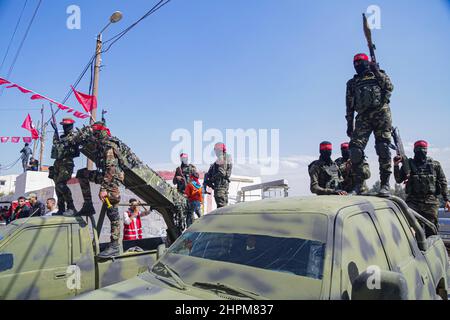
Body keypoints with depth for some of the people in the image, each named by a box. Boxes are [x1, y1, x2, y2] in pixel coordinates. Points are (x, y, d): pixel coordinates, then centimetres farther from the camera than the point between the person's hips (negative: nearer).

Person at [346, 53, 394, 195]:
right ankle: (358, 183, -5)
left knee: (383, 148, -9)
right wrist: (349, 124, 12)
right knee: (355, 149, -13)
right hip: (363, 117, 2)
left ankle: (385, 183, -6)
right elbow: (349, 105, 19)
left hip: (381, 113, -2)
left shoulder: (379, 74, 20)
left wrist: (377, 71, -1)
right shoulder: (352, 82, 25)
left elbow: (389, 87, 1)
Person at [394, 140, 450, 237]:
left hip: (431, 202, 1)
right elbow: (399, 180, 3)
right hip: (413, 201, -1)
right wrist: (396, 166, -10)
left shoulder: (435, 164, 9)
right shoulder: (408, 164, 7)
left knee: (431, 229, 8)